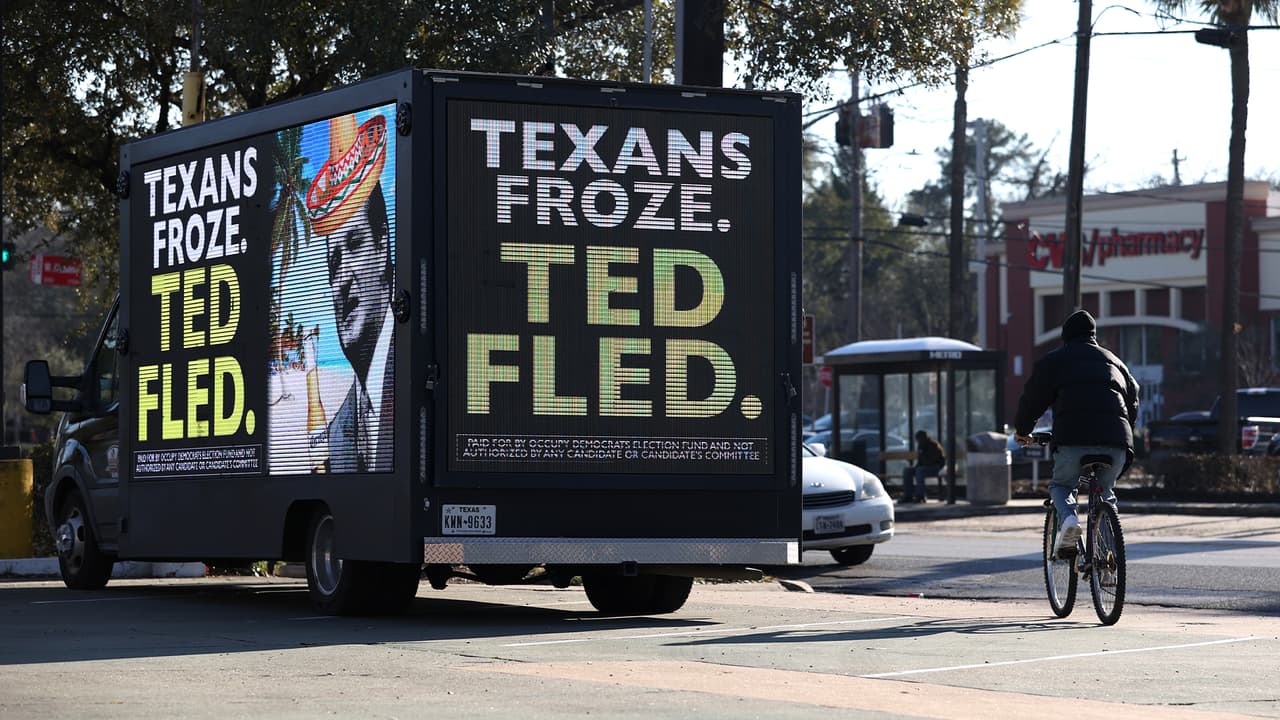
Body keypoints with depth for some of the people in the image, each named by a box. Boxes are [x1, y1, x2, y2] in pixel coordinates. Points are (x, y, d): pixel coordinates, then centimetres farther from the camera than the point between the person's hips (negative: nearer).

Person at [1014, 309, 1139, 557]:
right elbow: (1133, 398, 34)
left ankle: (1067, 518, -13)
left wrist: (1022, 430, 32)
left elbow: (1033, 397, 15)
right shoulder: (1112, 360, 28)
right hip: (1116, 440, 3)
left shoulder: (1053, 360, 16)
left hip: (1073, 437, -3)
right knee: (1105, 492, 25)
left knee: (1061, 485, 19)